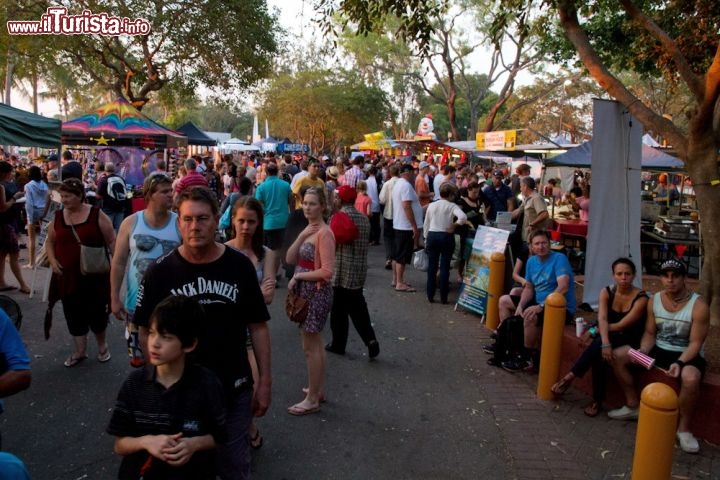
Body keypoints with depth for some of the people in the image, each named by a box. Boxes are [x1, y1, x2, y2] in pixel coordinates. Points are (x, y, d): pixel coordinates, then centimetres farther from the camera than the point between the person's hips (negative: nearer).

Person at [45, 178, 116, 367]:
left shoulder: (96, 215, -8)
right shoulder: (58, 217, 3)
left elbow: (112, 241, -4)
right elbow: (50, 241, 17)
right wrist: (52, 261, 1)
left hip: (94, 275, -3)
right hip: (68, 276, 4)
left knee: (96, 312, 6)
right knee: (74, 314, 10)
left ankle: (102, 345, 31)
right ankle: (80, 351, 26)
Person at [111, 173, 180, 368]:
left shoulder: (179, 224, -7)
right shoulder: (131, 223, -5)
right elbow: (118, 263, 0)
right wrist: (114, 297, -1)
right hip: (137, 302, 1)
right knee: (138, 359, 15)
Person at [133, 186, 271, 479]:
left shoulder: (240, 266, -9)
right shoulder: (160, 272, -10)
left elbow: (258, 326, -3)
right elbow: (146, 332, 0)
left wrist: (264, 380, -3)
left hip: (234, 390, 0)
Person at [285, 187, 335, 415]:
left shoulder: (324, 233, -18)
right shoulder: (308, 230, 10)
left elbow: (327, 271, -24)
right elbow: (290, 259, 1)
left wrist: (297, 276, -14)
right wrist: (301, 237, -12)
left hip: (317, 294, -9)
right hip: (306, 293, 9)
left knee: (310, 347, 0)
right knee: (315, 344, 19)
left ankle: (312, 399, 12)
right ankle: (318, 389, 33)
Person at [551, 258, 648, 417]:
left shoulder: (641, 298, -15)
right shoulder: (606, 292, -5)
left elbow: (621, 326, -20)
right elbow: (602, 319, -20)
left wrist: (594, 331, -14)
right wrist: (605, 343, -36)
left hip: (630, 341, -3)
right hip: (609, 337, 3)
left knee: (598, 345, -34)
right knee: (598, 349, -33)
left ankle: (571, 376, -23)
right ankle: (597, 400, -23)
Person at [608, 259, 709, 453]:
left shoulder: (699, 305, -17)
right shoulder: (654, 301, -2)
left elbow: (695, 343, -17)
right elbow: (649, 333, 4)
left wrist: (679, 363, -31)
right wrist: (643, 351, -16)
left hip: (687, 355, -5)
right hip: (659, 349, 6)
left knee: (690, 378, -39)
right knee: (618, 355, -8)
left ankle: (683, 428, -14)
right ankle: (633, 406, 8)